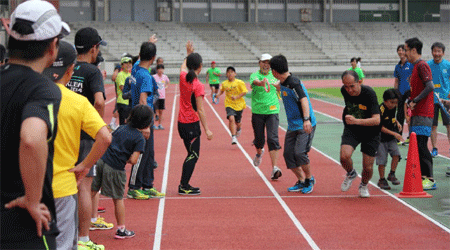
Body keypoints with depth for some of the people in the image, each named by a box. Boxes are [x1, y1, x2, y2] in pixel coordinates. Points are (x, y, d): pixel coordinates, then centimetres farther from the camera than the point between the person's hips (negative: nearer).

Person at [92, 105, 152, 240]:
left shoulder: (122, 128, 12)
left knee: (91, 193, 9)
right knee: (118, 199, 9)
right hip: (115, 168, -4)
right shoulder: (140, 139, -4)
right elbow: (133, 160, -12)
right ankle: (121, 230, 21)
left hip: (101, 160, 4)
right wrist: (125, 159, 9)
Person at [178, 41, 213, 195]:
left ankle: (184, 184, 19)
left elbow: (183, 66, 29)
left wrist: (188, 54, 42)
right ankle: (184, 187, -1)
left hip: (182, 122, 8)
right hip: (192, 124, -8)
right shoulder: (198, 86, -18)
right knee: (193, 156, -1)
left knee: (192, 155, 16)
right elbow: (200, 110, -19)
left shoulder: (183, 77, 2)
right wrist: (207, 130, -16)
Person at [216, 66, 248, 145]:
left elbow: (244, 92, -9)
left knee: (237, 122, 12)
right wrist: (218, 94, 2)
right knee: (231, 119, -23)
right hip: (229, 105, 1)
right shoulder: (224, 83, 1)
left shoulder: (239, 83, -9)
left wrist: (237, 97, -21)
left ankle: (238, 129, 50)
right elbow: (222, 90, 21)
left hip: (239, 105, 0)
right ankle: (233, 137, -18)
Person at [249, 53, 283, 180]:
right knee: (259, 139, 10)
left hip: (272, 111, 1)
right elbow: (255, 81, -31)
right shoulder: (255, 75, -5)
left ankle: (274, 168, -16)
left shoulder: (274, 76, 7)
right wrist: (263, 83, -51)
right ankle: (259, 153, 46)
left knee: (273, 139, -12)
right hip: (257, 112, -1)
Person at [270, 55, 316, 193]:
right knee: (288, 154, 2)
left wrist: (306, 119, -46)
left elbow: (304, 100, -32)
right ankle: (301, 182, 16)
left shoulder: (294, 83, -19)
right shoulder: (283, 83, 8)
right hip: (292, 126, 9)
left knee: (300, 153, -19)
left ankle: (309, 179, 3)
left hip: (305, 126, -9)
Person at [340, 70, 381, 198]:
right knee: (344, 156, -24)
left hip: (370, 133, -2)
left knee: (368, 168, -3)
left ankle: (363, 185, 31)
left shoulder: (369, 93, -27)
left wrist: (356, 121, -46)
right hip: (351, 130, 2)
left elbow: (376, 120, -33)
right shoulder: (344, 91, -12)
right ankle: (351, 174, 10)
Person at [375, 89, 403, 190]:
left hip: (391, 138, 5)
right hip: (381, 138, -5)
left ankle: (392, 174, 4)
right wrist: (394, 134, -21)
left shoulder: (393, 108, 3)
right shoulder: (380, 110, -19)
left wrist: (397, 123, 6)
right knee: (382, 159, -3)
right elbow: (381, 127, -19)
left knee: (396, 154, -14)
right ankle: (382, 180, 14)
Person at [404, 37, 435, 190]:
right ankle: (422, 177, 13)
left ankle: (430, 180, -10)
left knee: (421, 146, -12)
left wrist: (415, 101, -19)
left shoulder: (422, 66, -12)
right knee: (417, 146, 9)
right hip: (417, 113, 10)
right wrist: (410, 101, 15)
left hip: (423, 114, -10)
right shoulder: (417, 66, 19)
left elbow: (430, 87, -23)